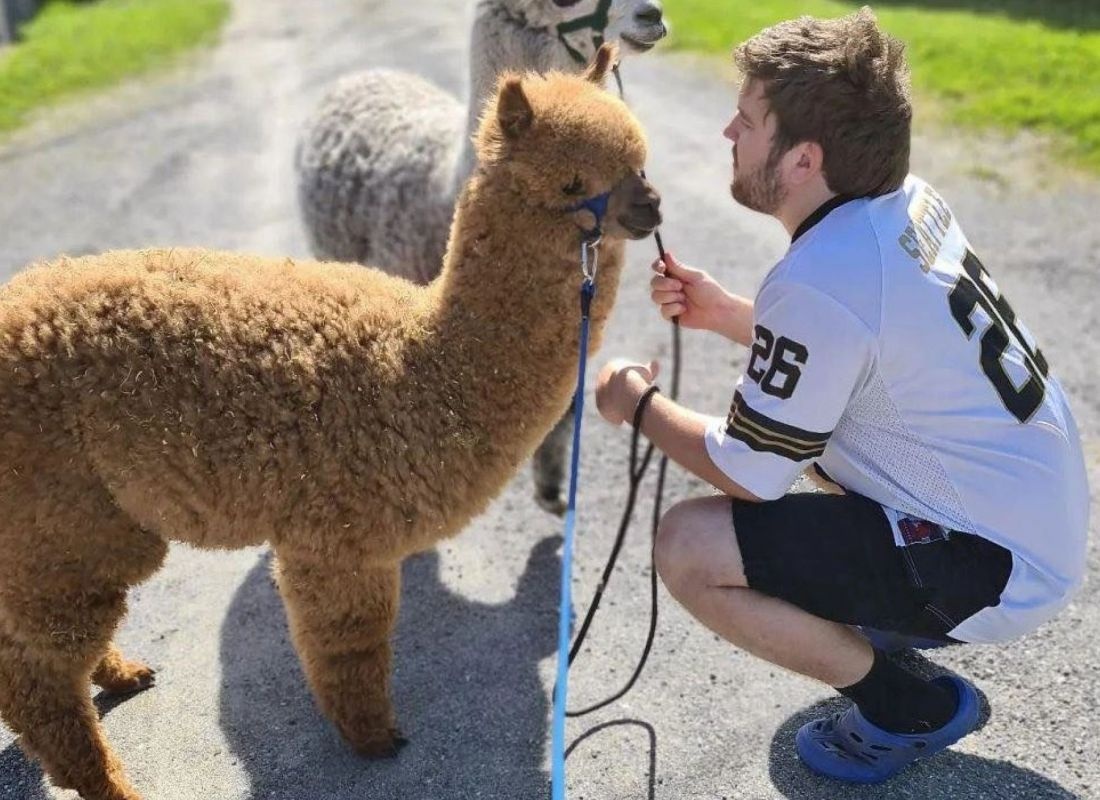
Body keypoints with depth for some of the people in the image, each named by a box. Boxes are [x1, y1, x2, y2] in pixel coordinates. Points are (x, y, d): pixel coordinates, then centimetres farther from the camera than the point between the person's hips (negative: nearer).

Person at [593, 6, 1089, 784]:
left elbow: (746, 473, -18)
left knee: (688, 549, -17)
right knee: (798, 411, 23)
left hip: (995, 564, -9)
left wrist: (639, 404, -1)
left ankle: (911, 709, 2)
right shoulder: (906, 199, -1)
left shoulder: (818, 282, -28)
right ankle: (900, 612, 22)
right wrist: (724, 312, 3)